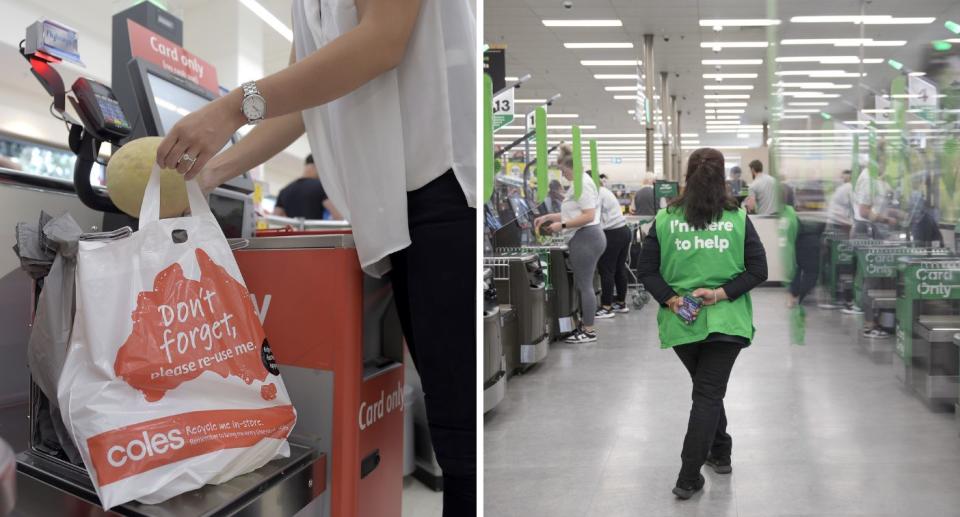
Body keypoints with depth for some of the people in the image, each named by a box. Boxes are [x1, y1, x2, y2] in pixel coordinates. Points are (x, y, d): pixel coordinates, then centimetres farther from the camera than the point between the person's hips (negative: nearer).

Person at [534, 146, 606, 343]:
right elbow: (575, 213, 24)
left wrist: (562, 225, -17)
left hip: (586, 238, -11)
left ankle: (589, 331, 1)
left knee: (585, 285, -5)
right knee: (581, 285, 14)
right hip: (584, 238, 11)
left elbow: (588, 216, -21)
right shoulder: (580, 183, 19)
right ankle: (586, 325, 22)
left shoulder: (583, 184, -14)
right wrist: (548, 217, 18)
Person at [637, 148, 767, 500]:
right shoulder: (738, 218, -2)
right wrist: (721, 293, -11)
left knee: (707, 389, 24)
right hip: (724, 321, -2)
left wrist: (671, 300, -9)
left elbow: (646, 270, -4)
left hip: (680, 323, 2)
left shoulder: (665, 219, 0)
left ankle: (720, 452, 41)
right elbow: (758, 270, -6)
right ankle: (688, 478, 2)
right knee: (709, 394, 4)